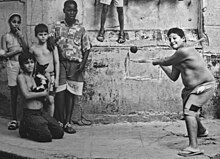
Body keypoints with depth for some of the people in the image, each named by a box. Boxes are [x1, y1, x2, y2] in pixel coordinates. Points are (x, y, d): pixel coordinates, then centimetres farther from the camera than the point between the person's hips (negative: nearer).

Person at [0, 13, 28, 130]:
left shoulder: (21, 35, 11)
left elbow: (27, 49, -1)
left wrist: (21, 37, -8)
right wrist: (17, 50, -7)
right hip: (12, 65, -2)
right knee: (14, 93, 0)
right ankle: (14, 120, 6)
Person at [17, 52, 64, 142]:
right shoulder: (21, 77, -8)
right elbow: (26, 95, -21)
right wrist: (43, 93, -9)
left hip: (41, 112, 7)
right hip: (30, 114, -7)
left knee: (59, 133, -1)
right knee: (46, 137, -20)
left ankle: (35, 128, 17)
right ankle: (25, 129, 6)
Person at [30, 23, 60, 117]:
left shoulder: (52, 47, 2)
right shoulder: (33, 48, 6)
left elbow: (57, 63, 3)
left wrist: (57, 78, -2)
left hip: (50, 76, -1)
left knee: (51, 99, -4)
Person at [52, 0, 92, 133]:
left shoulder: (81, 29, 7)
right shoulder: (57, 27, 7)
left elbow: (87, 48, 7)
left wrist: (83, 62, -6)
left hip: (76, 64, 0)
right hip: (61, 62, 0)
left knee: (71, 93, 2)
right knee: (60, 92, -7)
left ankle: (68, 122, 7)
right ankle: (60, 121, 1)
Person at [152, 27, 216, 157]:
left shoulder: (185, 51, -24)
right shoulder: (178, 55, 6)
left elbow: (167, 61, -15)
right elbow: (173, 77, 9)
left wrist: (157, 61, 6)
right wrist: (161, 64, 8)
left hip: (205, 86, -11)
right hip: (191, 88, 11)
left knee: (189, 111, -25)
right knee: (190, 110, 30)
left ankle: (194, 147, -26)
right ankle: (201, 131, 61)